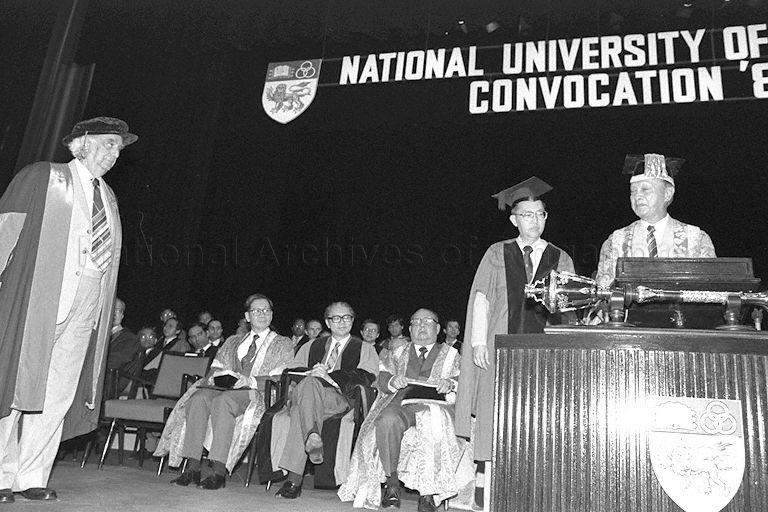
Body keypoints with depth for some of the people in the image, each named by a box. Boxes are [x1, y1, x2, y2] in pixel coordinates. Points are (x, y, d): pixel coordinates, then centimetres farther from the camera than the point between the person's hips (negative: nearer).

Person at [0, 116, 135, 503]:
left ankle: (32, 478, 14)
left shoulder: (108, 197, 19)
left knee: (58, 396, 4)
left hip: (83, 312, 5)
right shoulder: (42, 178, 4)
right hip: (36, 303, -5)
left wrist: (102, 310, 9)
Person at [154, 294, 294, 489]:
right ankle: (193, 467, -28)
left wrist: (251, 381, -18)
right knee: (198, 398, -27)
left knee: (222, 400, -35)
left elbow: (280, 381, -2)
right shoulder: (233, 343, 27)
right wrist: (213, 375, -5)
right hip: (226, 388, 5)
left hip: (260, 393, -4)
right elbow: (217, 365, 20)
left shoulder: (283, 345, 11)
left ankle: (219, 471, -37)